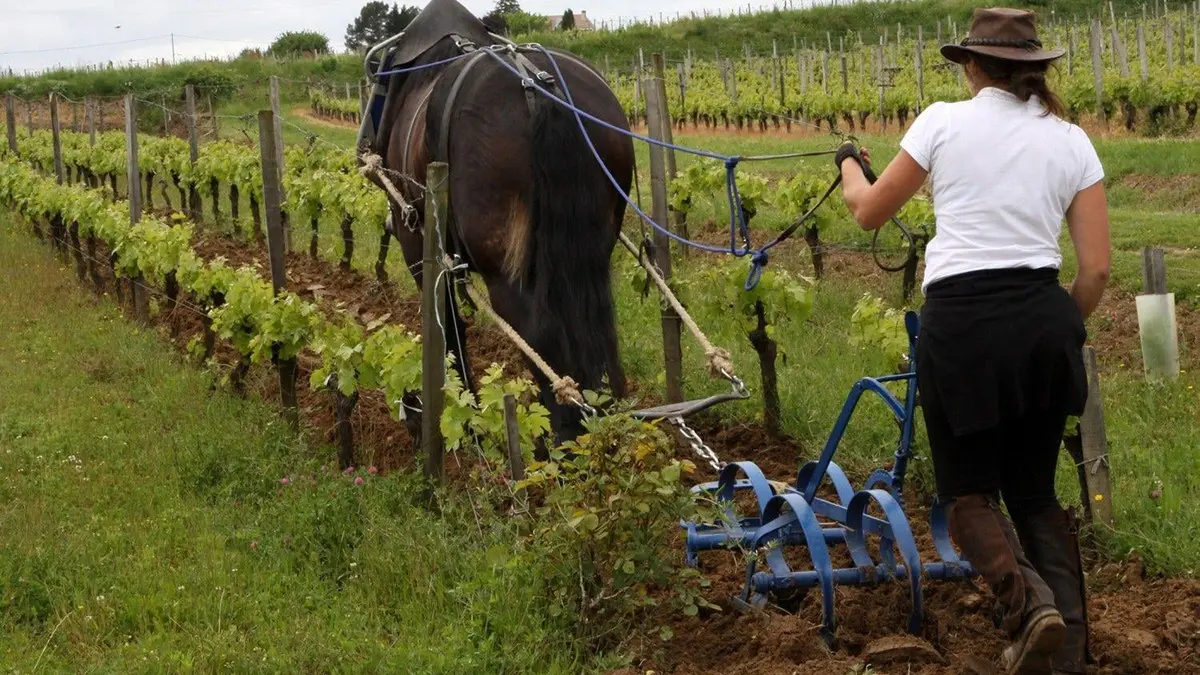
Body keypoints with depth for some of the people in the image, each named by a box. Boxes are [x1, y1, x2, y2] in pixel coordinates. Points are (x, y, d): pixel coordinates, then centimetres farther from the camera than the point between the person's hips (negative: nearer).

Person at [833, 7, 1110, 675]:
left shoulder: (944, 121, 2)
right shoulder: (1070, 140, 8)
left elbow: (869, 212, 13)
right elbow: (1097, 270, 4)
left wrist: (851, 167, 35)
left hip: (961, 323, -3)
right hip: (1045, 320, 3)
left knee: (969, 492, 11)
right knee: (1036, 491, 17)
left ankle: (1027, 601, -18)